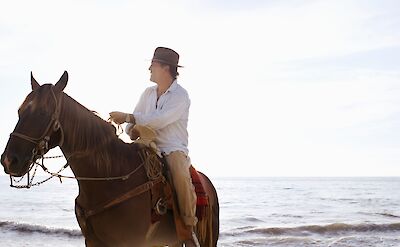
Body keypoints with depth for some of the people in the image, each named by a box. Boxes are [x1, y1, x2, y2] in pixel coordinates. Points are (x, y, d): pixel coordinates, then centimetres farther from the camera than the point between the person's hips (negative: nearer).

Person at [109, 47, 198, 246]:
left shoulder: (180, 95, -8)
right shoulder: (148, 93, 15)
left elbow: (160, 120, -21)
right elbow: (136, 117, 16)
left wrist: (127, 117, -19)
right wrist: (132, 129, -9)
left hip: (174, 149, -7)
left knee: (180, 175, -37)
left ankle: (189, 228, -23)